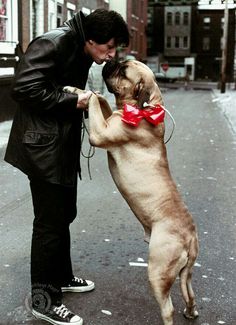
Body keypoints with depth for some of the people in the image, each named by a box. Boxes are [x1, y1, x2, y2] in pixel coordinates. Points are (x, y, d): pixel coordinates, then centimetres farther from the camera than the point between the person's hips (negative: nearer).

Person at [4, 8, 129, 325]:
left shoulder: (81, 52, 10)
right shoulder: (53, 43, -18)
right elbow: (24, 88, -25)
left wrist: (89, 102, 0)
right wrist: (73, 101, -21)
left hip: (63, 146, 10)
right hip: (43, 148, -10)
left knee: (64, 215, 19)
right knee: (50, 222, -2)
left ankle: (61, 277, 37)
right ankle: (43, 299, 12)